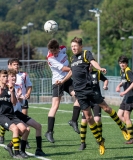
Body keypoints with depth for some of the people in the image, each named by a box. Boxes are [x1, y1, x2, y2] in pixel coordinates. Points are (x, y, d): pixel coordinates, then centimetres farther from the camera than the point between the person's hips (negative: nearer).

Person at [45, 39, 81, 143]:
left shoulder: (63, 49, -1)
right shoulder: (50, 58, -18)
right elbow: (63, 68, -19)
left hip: (68, 79, 6)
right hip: (58, 81, -6)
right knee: (55, 105, -12)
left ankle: (74, 121, -2)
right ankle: (49, 132, -11)